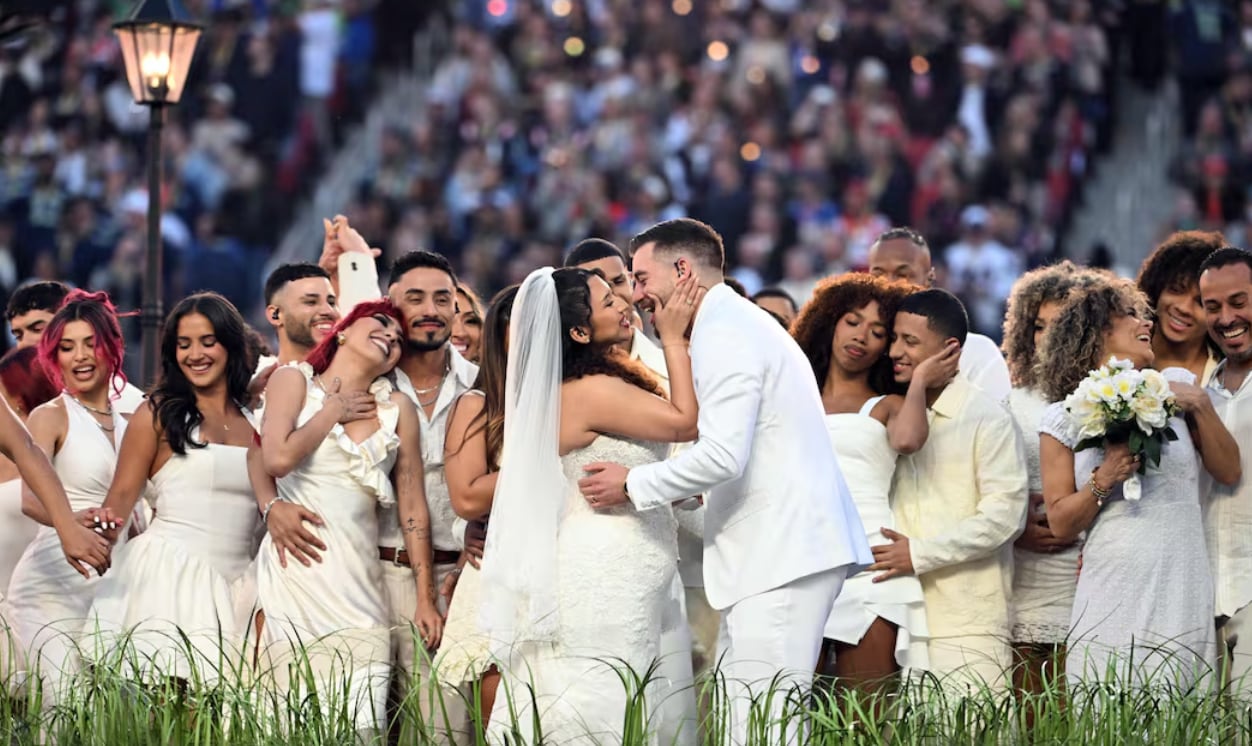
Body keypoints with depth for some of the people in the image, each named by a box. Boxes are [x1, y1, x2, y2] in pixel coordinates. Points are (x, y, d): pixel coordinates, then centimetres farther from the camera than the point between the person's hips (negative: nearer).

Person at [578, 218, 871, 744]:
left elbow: (724, 454, -20)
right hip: (778, 548, 11)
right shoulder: (737, 323, 24)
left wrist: (633, 485, -10)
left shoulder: (723, 333, -10)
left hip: (782, 553, -11)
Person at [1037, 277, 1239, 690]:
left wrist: (1201, 406, -2)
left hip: (1182, 598, 1)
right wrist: (1103, 481, -13)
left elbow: (1228, 471, 10)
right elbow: (1061, 524, 4)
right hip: (1112, 605, -1)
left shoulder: (1174, 386, 10)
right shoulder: (1063, 418, 6)